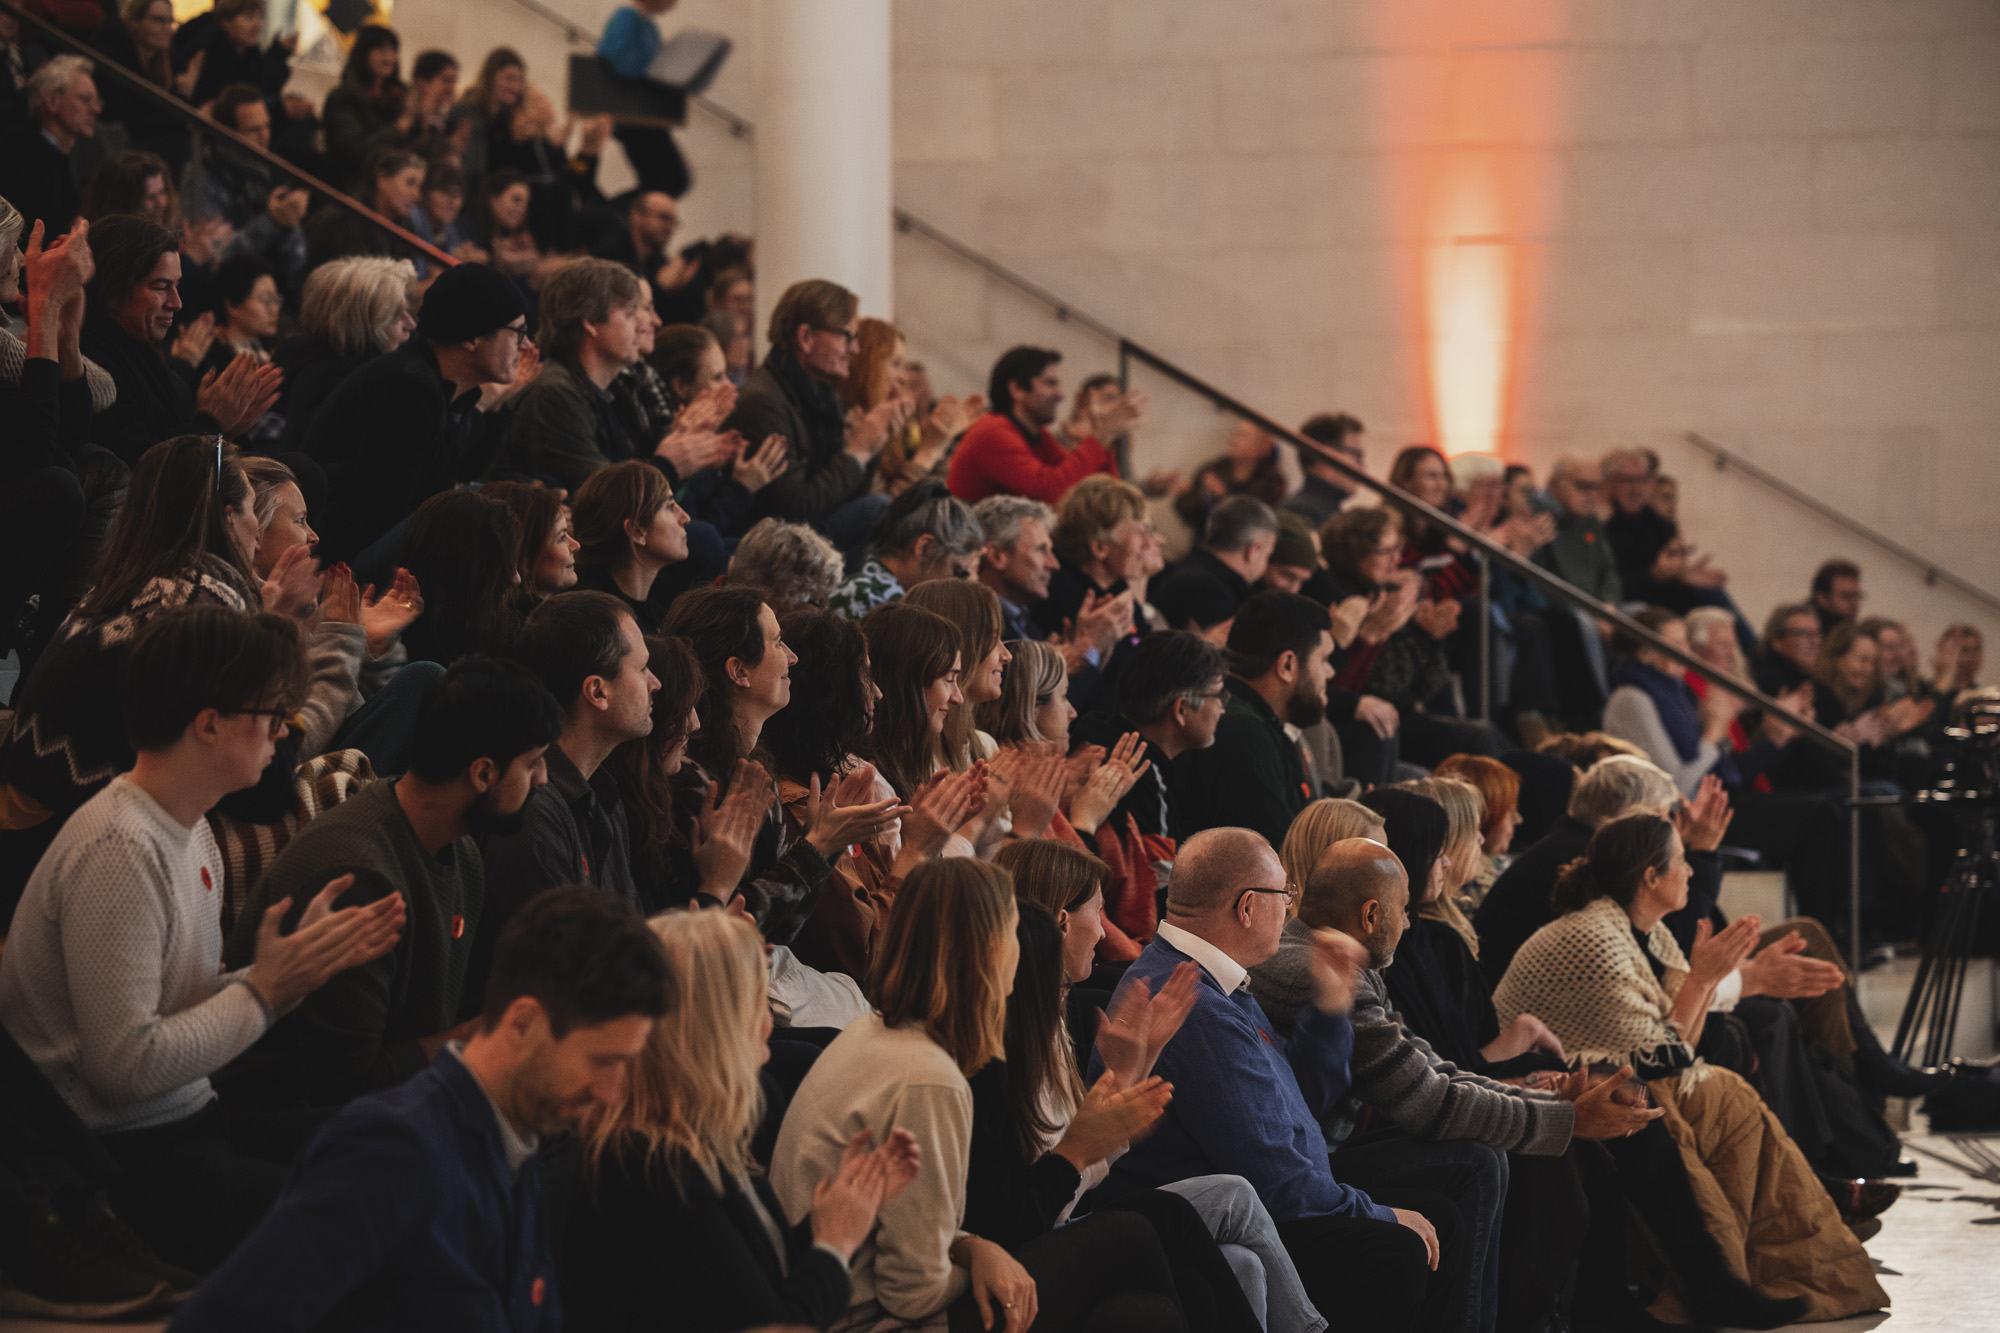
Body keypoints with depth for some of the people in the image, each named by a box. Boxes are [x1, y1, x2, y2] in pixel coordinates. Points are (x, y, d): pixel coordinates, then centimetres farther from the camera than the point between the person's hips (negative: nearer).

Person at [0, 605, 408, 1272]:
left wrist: (310, 961, 1)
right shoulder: (119, 852, -19)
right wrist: (265, 990, -13)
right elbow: (127, 1066, -23)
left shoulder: (193, 835, 13)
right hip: (129, 1161, -10)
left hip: (190, 1122, 10)